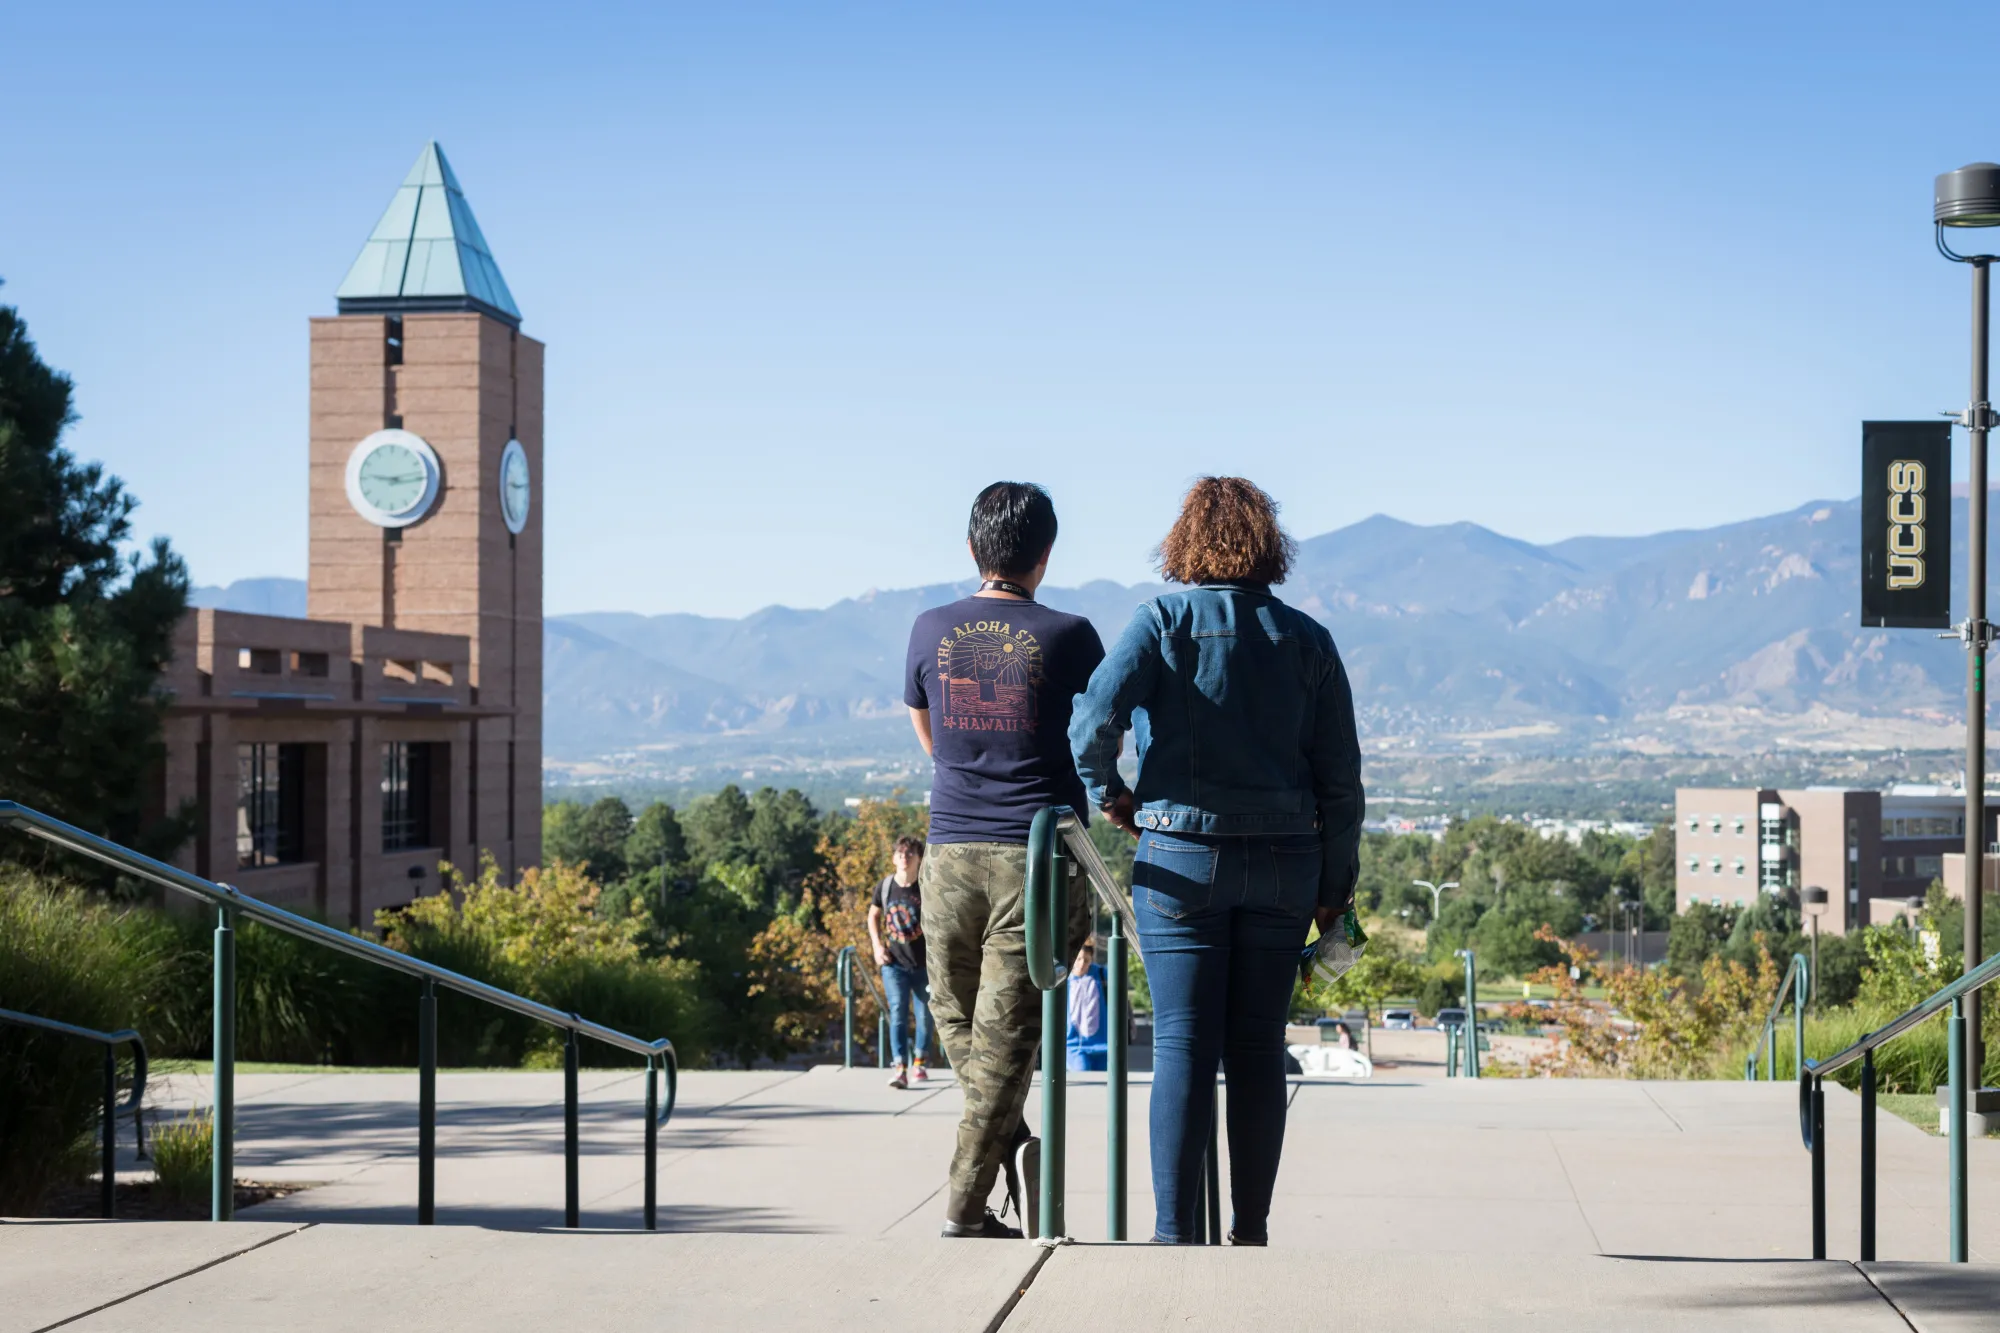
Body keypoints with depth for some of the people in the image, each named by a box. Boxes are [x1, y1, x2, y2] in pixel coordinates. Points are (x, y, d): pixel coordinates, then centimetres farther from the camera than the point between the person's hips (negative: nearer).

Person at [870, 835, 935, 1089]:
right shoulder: (885, 886, -3)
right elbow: (874, 915, 14)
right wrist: (877, 945, 3)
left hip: (923, 964, 0)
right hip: (894, 963, 0)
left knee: (924, 1015, 10)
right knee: (897, 1013, -11)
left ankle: (918, 1063, 30)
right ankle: (900, 1070, -17)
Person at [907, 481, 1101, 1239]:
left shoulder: (932, 630, 4)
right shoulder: (1068, 637, -4)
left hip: (952, 854, 2)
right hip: (1038, 856, -2)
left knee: (958, 1019, 18)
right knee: (1007, 1031, 0)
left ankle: (1011, 1141, 5)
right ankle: (964, 1204, 0)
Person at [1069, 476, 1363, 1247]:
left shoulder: (1163, 621, -3)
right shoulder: (1306, 639, 5)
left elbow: (1095, 716, -16)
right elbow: (1340, 774, 5)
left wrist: (1106, 792, 3)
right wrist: (1335, 885, 11)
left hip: (1181, 858, -2)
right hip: (1283, 862, 2)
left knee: (1182, 1047, -1)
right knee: (1259, 1052, 8)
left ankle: (1174, 1231, -4)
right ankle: (1251, 1230, 10)